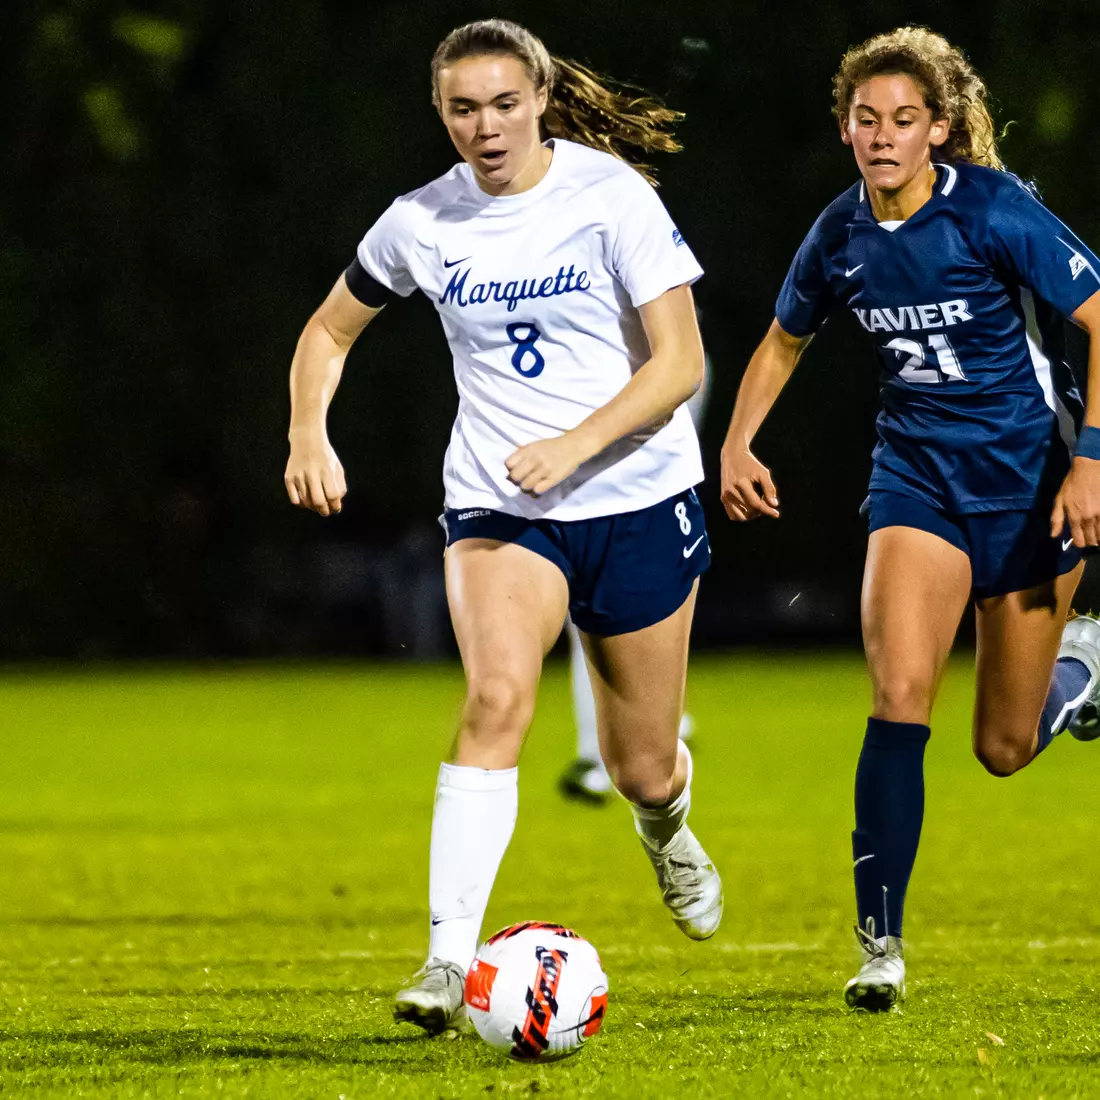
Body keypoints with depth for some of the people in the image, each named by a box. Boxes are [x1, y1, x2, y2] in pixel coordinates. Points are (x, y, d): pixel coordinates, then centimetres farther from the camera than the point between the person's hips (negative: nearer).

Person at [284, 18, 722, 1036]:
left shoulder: (612, 196, -10)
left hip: (637, 500, -1)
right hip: (496, 505, 1)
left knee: (643, 770, 9)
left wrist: (575, 444, -25)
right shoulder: (422, 223, 0)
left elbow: (680, 359, -12)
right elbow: (329, 331, 16)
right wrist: (310, 433, -3)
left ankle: (667, 827, 50)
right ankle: (449, 962, -33)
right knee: (498, 694, -29)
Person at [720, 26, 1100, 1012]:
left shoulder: (993, 210, -17)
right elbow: (784, 341, 16)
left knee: (1005, 748, 6)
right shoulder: (841, 235, -3)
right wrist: (738, 443, 3)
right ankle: (881, 942, -15)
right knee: (900, 693, -19)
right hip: (917, 472, 3)